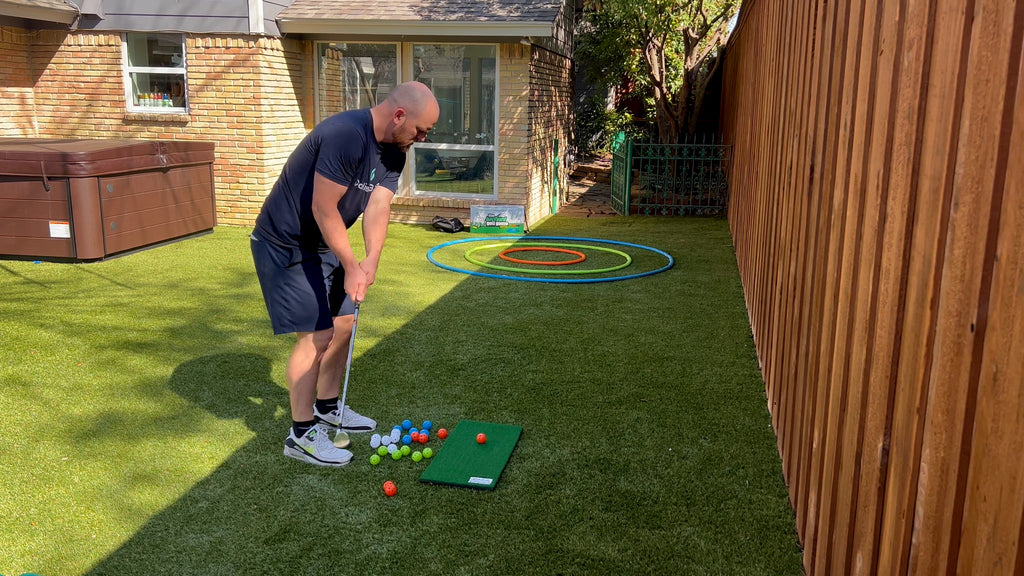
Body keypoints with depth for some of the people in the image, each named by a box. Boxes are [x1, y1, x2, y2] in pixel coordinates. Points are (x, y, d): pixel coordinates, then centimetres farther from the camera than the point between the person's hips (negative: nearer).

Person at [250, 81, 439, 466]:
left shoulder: (393, 150, 1)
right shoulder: (346, 135, -29)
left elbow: (378, 208, -9)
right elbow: (323, 208, -27)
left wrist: (371, 261, -24)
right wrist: (351, 267, -22)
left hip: (322, 244, 9)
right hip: (285, 244, -9)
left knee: (343, 324, 13)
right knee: (316, 336, -10)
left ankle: (326, 409, 32)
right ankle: (302, 434, 4)